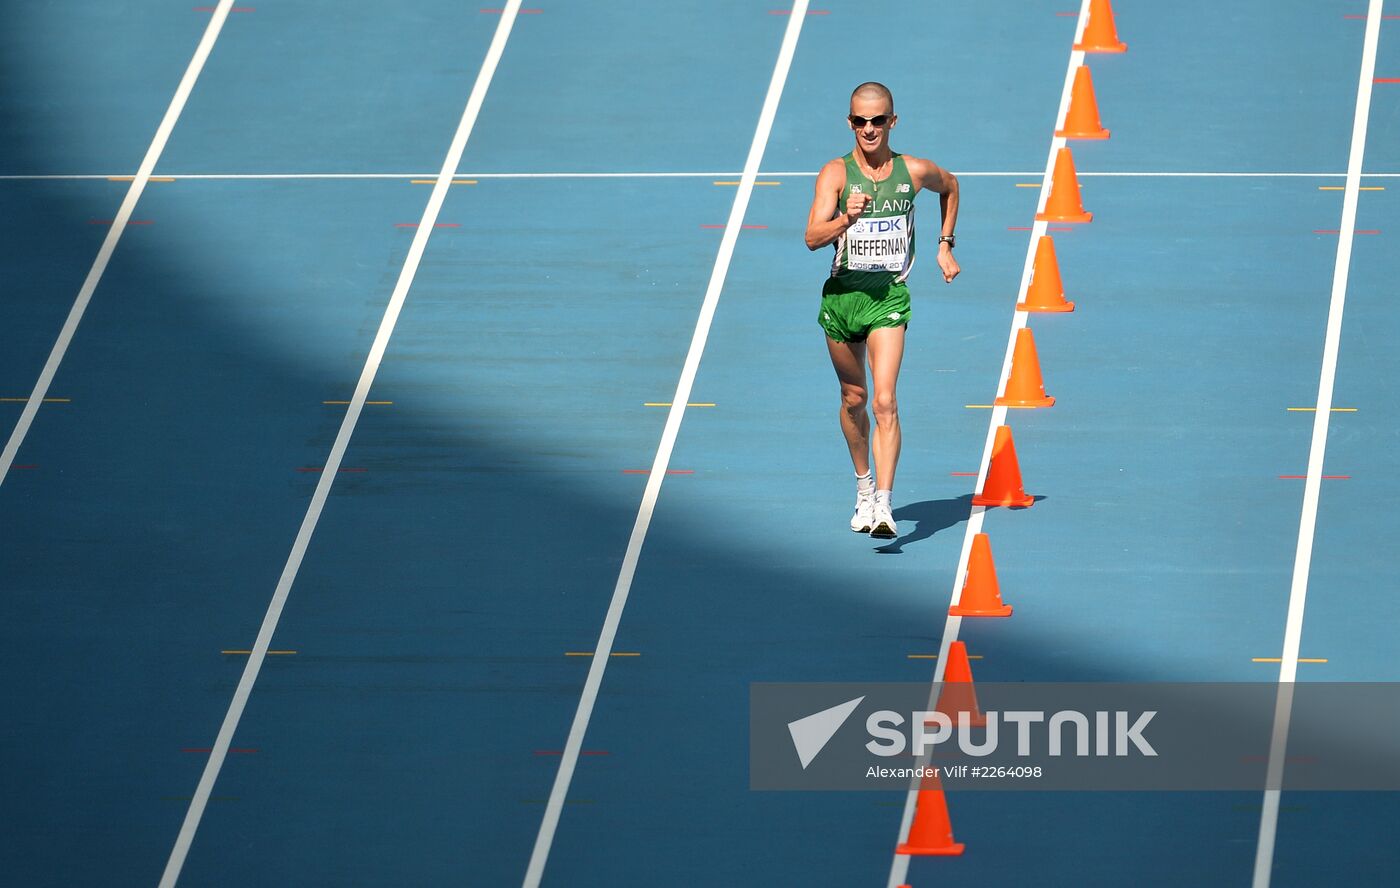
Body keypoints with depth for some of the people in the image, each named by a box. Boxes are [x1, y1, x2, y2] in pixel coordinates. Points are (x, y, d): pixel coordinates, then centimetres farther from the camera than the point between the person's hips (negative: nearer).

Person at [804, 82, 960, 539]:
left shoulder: (914, 171, -1)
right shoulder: (836, 173, -7)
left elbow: (950, 185, 24)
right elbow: (813, 237, -19)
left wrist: (945, 245, 20)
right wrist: (847, 218, -37)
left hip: (890, 296, -1)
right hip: (842, 294, 1)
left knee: (885, 402, -15)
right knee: (853, 398, 16)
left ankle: (884, 505, -23)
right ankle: (864, 487, 39)